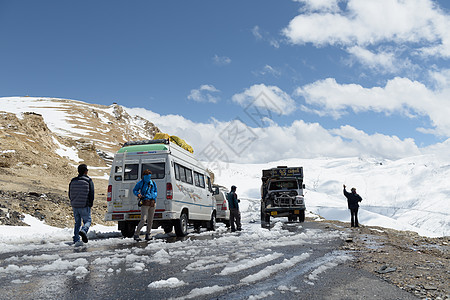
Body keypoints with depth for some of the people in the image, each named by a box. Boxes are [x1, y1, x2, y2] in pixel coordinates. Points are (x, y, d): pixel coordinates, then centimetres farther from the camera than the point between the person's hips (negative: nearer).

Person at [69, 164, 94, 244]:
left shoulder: (73, 181, 8)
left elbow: (70, 194, 13)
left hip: (74, 206, 5)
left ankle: (76, 239, 9)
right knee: (87, 220, 7)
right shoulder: (89, 181, -6)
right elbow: (91, 194, -8)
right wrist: (90, 204, 3)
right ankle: (83, 230, -21)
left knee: (77, 222, 14)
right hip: (84, 206, -5)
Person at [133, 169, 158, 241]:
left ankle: (147, 234, 22)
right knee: (143, 220, -15)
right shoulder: (140, 183, 2)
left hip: (152, 203, 4)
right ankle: (136, 234, -5)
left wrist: (153, 195, -3)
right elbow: (134, 190, 12)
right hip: (145, 203, -4)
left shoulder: (153, 183, 12)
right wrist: (138, 194, -9)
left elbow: (156, 192, 20)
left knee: (150, 221, 8)